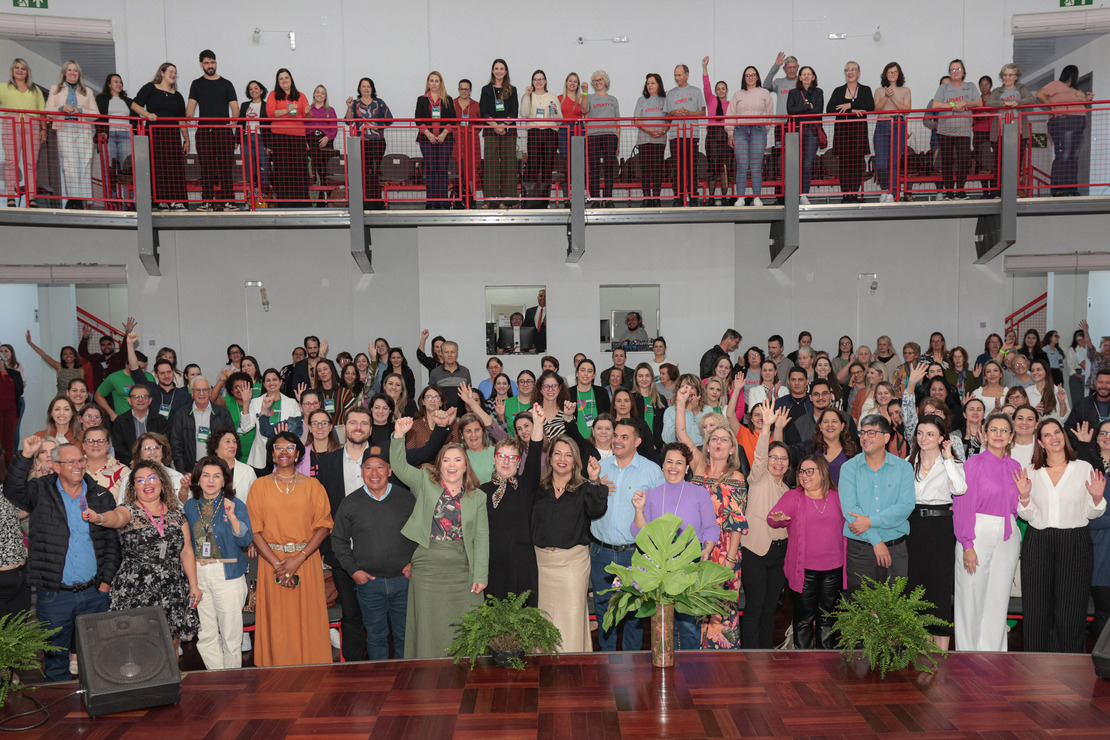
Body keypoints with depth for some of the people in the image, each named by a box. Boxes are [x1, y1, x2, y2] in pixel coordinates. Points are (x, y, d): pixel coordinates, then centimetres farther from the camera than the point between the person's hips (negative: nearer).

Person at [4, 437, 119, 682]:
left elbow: (112, 540, 5)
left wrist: (106, 579, -2)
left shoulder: (102, 496, 5)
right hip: (53, 595, -2)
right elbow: (13, 491, -20)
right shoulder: (41, 492, 1)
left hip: (94, 593, 2)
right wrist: (26, 457, -28)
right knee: (55, 657, 11)